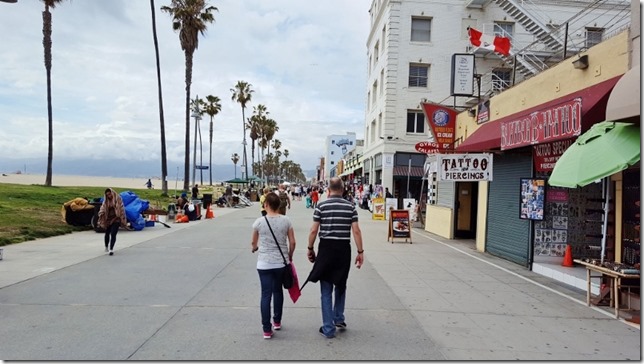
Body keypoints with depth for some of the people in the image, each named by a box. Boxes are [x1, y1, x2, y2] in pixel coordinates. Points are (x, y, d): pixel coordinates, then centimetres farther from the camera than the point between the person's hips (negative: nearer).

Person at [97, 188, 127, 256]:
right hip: (108, 219, 5)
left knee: (113, 234, -15)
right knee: (107, 234, 16)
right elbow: (102, 209, 4)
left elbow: (121, 209, -6)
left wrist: (122, 219, -10)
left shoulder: (118, 199, -4)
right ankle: (106, 247, 38)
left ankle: (111, 249, -18)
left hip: (116, 219, -4)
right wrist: (101, 214, -16)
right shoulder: (106, 201, 9)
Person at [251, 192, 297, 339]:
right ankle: (277, 321, 34)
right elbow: (292, 242, -1)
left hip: (264, 264, -2)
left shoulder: (259, 221, -7)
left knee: (266, 294, 3)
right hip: (281, 262, 2)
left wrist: (254, 248, 29)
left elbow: (254, 243, 6)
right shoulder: (286, 221, -4)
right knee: (278, 291, 20)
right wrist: (290, 256, 16)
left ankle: (267, 329, 4)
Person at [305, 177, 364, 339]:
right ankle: (339, 319, 30)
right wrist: (360, 251, -1)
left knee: (326, 290, 7)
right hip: (344, 249, 2)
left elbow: (313, 231, -6)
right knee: (340, 285, 24)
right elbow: (356, 231, -5)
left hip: (326, 248, -1)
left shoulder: (321, 206, -3)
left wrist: (310, 249, 6)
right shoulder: (350, 206, 0)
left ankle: (328, 328, 11)